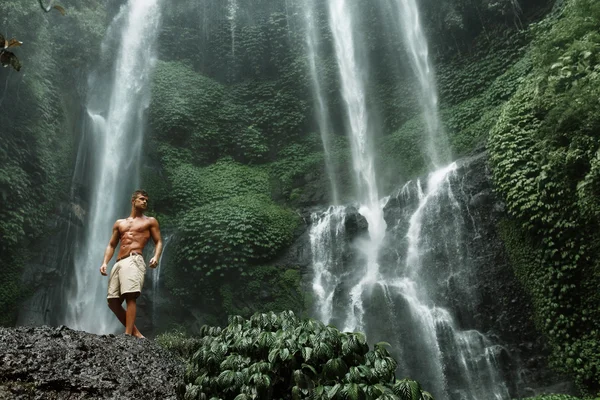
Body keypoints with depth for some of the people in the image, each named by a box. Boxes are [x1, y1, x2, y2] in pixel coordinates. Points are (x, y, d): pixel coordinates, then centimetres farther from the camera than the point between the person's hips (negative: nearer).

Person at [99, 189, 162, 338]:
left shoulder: (150, 221, 16)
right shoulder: (119, 223, 26)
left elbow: (159, 242, 8)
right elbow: (111, 245, 23)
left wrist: (156, 257, -13)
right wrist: (105, 263, 7)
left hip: (133, 260, -5)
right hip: (118, 263, 6)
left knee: (130, 297, -23)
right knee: (112, 301, -3)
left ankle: (128, 334, -28)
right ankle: (135, 332, 4)